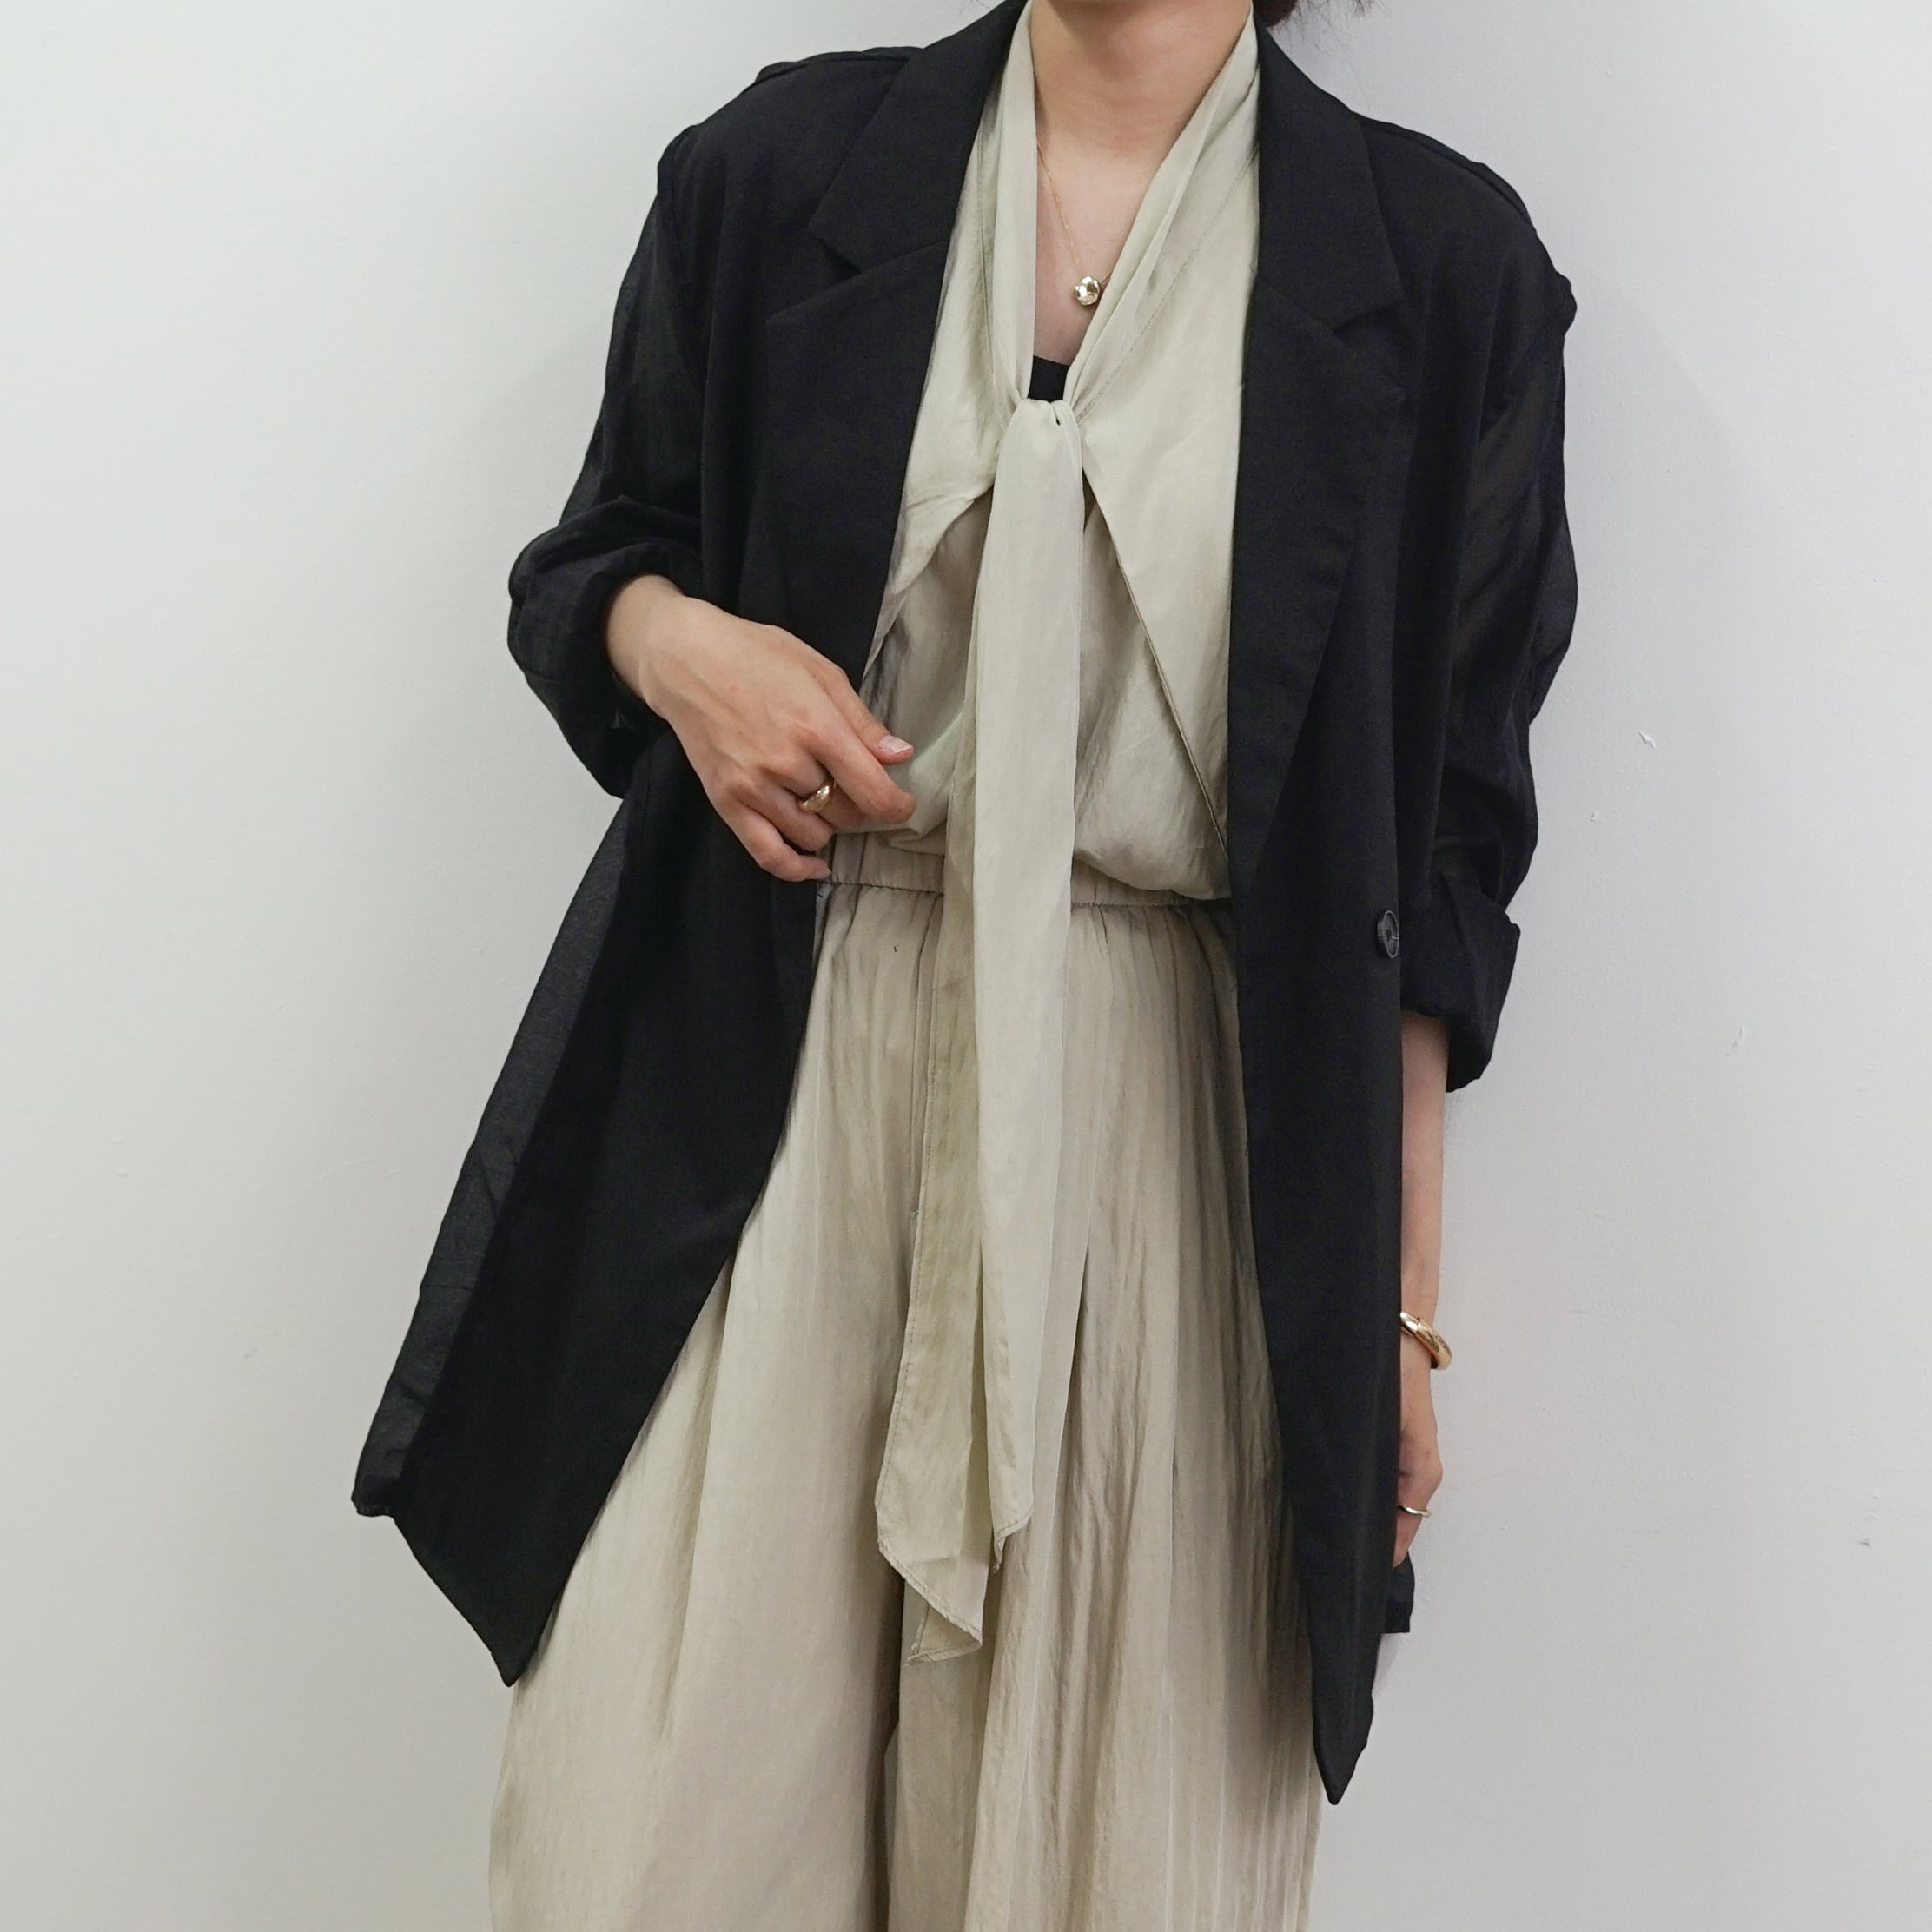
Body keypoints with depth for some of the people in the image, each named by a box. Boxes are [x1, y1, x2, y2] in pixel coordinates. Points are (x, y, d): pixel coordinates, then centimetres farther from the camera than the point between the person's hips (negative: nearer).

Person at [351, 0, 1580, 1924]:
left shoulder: (1438, 262, 2)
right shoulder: (789, 161, 6)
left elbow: (1434, 839, 3)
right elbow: (592, 556, 17)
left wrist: (1398, 1295, 0)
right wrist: (676, 643, -8)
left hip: (1173, 1117, 0)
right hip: (775, 1068, 1)